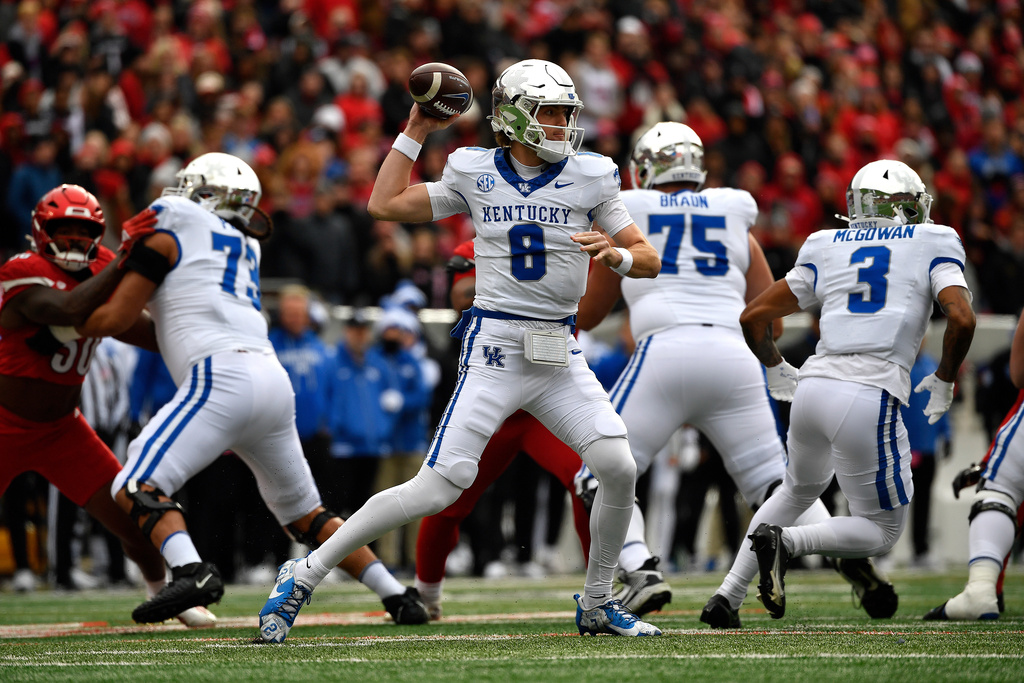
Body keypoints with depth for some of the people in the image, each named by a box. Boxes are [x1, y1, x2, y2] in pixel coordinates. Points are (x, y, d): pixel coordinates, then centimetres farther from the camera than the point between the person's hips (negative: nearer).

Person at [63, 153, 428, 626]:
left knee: (137, 486, -11)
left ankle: (191, 571, -37)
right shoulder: (244, 248, 28)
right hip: (274, 379, 7)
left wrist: (72, 325, 23)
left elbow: (115, 319, 5)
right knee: (303, 512, 20)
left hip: (224, 378, -7)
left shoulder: (168, 236, 8)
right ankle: (398, 596, 14)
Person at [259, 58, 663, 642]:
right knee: (437, 489, -12)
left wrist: (616, 253, -16)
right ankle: (306, 576, 0)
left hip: (561, 353, 3)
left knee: (620, 468, -14)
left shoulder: (589, 178, 4)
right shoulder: (475, 174, 3)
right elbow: (385, 204, 8)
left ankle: (597, 605, 8)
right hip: (495, 347, -3)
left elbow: (650, 261, 5)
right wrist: (415, 133, 8)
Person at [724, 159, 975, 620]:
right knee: (883, 531, 10)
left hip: (814, 387, 5)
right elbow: (961, 319, -7)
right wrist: (944, 380, 9)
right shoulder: (932, 244, 9)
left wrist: (775, 369, 34)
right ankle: (785, 543, -16)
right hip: (870, 398, -5)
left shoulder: (826, 249, 18)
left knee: (798, 489, 33)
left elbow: (753, 317, 16)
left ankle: (726, 595, 22)